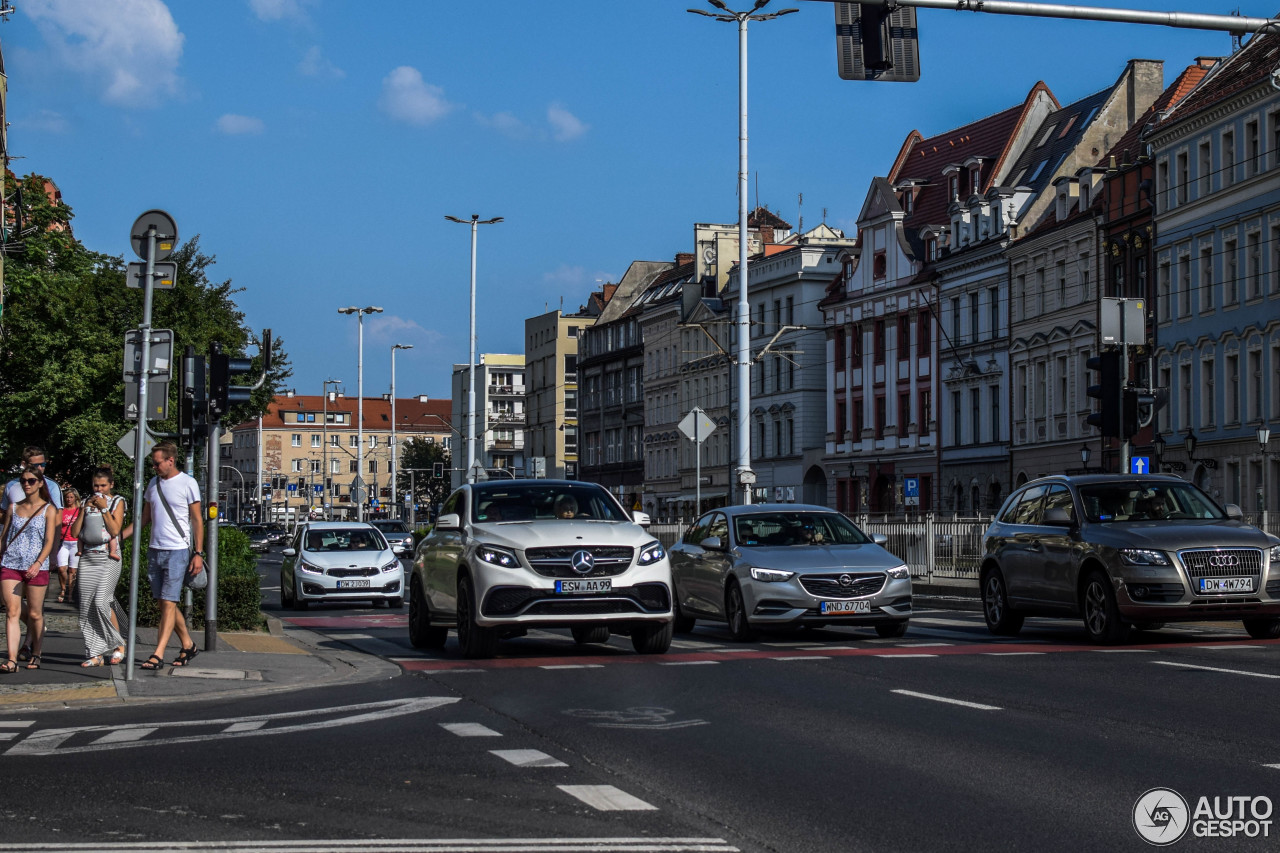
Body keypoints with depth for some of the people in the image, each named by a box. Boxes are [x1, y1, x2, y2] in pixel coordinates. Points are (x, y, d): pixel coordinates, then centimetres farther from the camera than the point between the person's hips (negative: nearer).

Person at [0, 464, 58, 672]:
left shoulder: (48, 509, 1)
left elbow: (49, 541, -5)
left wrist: (38, 564, -19)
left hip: (36, 567, -2)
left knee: (34, 614, 4)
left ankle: (36, 654, 21)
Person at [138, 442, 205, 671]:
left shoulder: (188, 483, -4)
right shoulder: (153, 483, 13)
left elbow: (197, 521, -3)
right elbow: (145, 518, 20)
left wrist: (198, 553, -8)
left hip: (177, 551, -7)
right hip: (154, 550, 7)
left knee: (168, 603, -10)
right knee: (163, 603, 9)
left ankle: (158, 655, -13)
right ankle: (188, 645, 23)